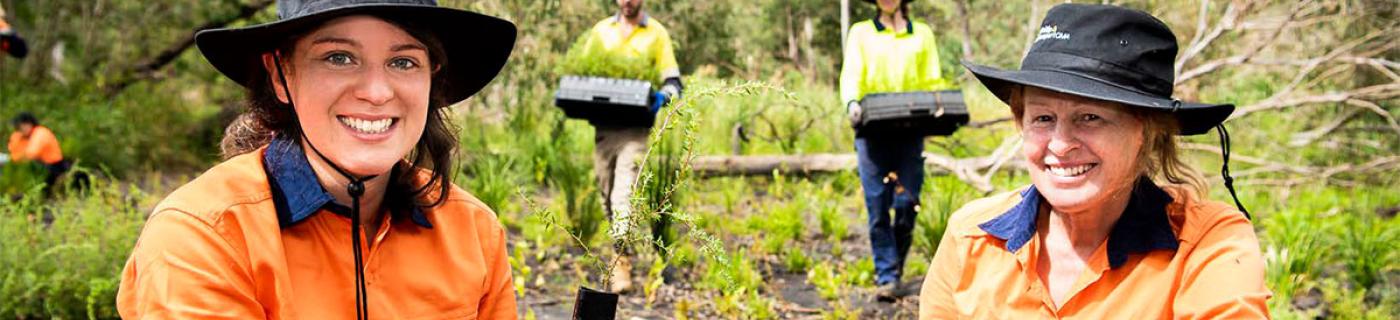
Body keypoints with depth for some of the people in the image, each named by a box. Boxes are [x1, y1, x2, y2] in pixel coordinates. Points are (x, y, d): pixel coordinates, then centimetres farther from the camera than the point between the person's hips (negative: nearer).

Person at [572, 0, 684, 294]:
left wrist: (663, 95, -21)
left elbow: (673, 81, 2)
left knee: (624, 193, -15)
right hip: (603, 123, 4)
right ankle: (622, 244, 29)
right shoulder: (601, 30, 15)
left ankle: (622, 262, -16)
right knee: (606, 192, 10)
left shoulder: (656, 34, 6)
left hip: (635, 126, -4)